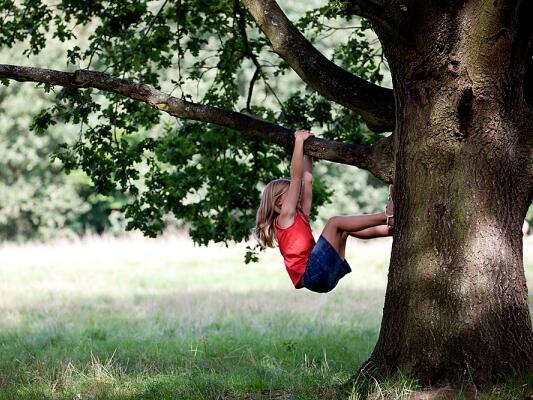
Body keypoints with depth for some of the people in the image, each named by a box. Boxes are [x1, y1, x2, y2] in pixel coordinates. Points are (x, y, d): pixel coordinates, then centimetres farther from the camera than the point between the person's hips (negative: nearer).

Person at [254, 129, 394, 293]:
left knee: (345, 229, 17)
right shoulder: (285, 216, 1)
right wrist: (299, 141, -2)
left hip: (325, 276, 10)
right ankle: (386, 215, -16)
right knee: (335, 222, -14)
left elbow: (307, 180, 26)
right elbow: (296, 177, -5)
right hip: (311, 274, -10)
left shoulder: (300, 215, 24)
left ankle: (391, 226, 4)